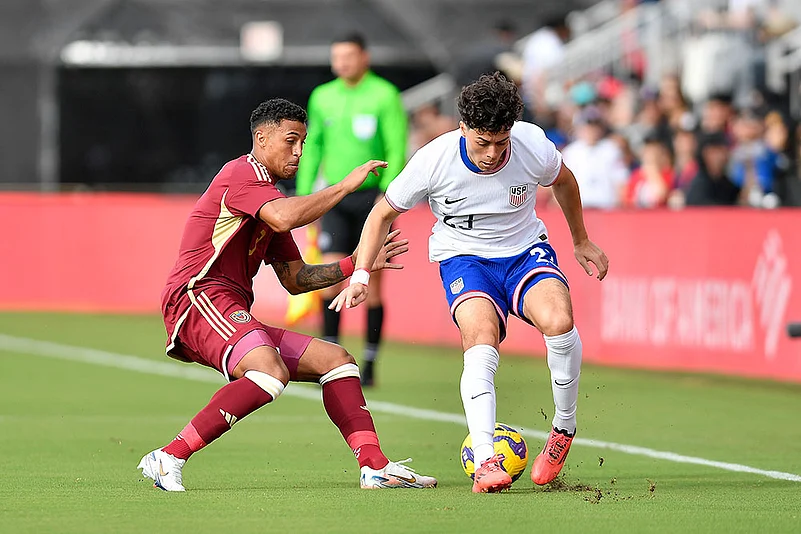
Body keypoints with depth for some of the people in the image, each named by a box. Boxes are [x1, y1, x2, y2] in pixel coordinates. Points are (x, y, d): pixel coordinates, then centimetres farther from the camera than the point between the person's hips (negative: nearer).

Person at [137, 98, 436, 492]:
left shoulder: (269, 195, 27)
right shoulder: (242, 172, -4)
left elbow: (295, 279, 27)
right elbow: (284, 218, -24)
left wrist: (355, 264, 16)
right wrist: (345, 186, -14)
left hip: (232, 317, 10)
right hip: (200, 298, -10)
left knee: (336, 359, 10)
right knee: (271, 372, -34)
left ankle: (374, 466, -1)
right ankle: (167, 459, -33)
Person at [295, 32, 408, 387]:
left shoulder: (384, 95, -4)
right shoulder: (323, 97, 9)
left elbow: (396, 149, -7)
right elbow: (312, 146, 17)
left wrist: (387, 192, -17)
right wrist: (303, 195, 12)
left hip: (372, 195, -3)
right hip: (336, 197, 3)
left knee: (371, 283, -1)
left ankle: (369, 364, 9)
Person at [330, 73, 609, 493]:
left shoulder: (534, 147, -17)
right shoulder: (434, 160, -21)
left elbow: (563, 182, 9)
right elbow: (384, 213, -3)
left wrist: (581, 241, 21)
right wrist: (361, 276, -13)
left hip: (525, 250, 1)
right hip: (463, 257, -1)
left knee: (558, 321, -31)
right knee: (481, 339, -34)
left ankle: (564, 428, -8)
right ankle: (486, 459, -42)